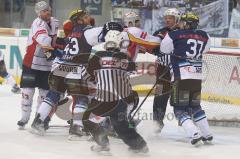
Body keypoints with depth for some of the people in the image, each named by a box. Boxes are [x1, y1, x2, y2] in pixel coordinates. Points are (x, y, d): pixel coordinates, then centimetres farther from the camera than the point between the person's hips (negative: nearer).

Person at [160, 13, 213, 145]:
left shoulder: (174, 35, -4)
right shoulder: (203, 36, 9)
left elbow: (164, 50, 10)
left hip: (181, 76, -5)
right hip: (197, 77, 6)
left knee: (180, 108, -1)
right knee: (195, 106, 22)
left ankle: (195, 134, -17)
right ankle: (207, 134, 20)